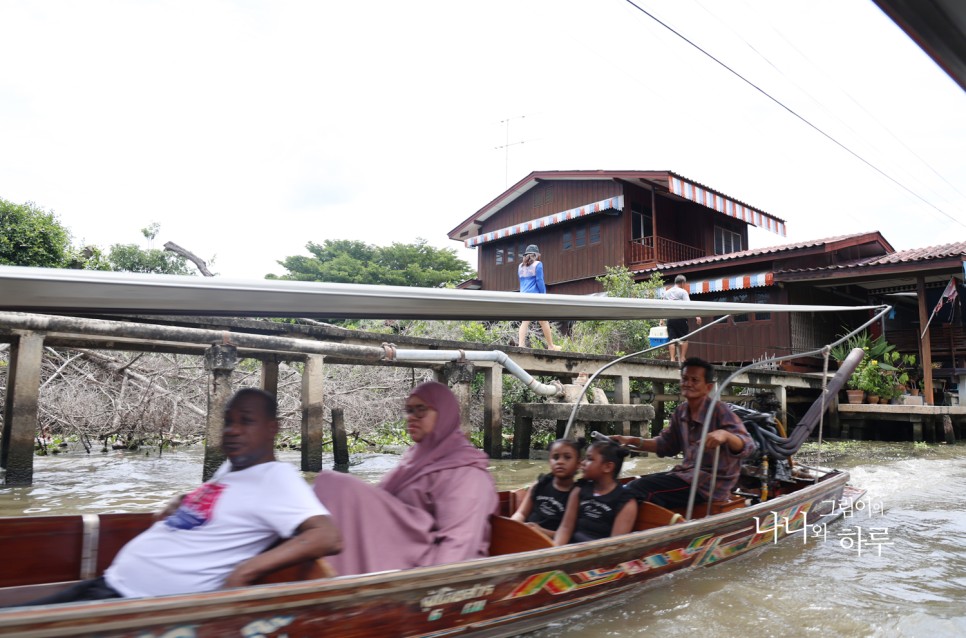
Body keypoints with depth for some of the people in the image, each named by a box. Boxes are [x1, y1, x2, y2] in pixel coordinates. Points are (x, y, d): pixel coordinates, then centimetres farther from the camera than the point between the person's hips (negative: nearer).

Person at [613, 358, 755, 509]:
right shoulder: (681, 412, 7)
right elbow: (666, 445, 17)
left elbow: (748, 448, -24)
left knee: (641, 489, -22)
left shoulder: (720, 411, -14)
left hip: (711, 483, -7)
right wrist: (632, 440, 4)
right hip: (688, 473, 8)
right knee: (633, 485, -2)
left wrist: (725, 434, -46)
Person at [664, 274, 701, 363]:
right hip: (680, 317, -5)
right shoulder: (683, 292, 1)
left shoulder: (666, 292, 18)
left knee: (671, 339, 3)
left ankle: (672, 358, -3)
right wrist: (696, 316, -13)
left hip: (669, 318, 5)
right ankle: (682, 358, 2)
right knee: (684, 338, 5)